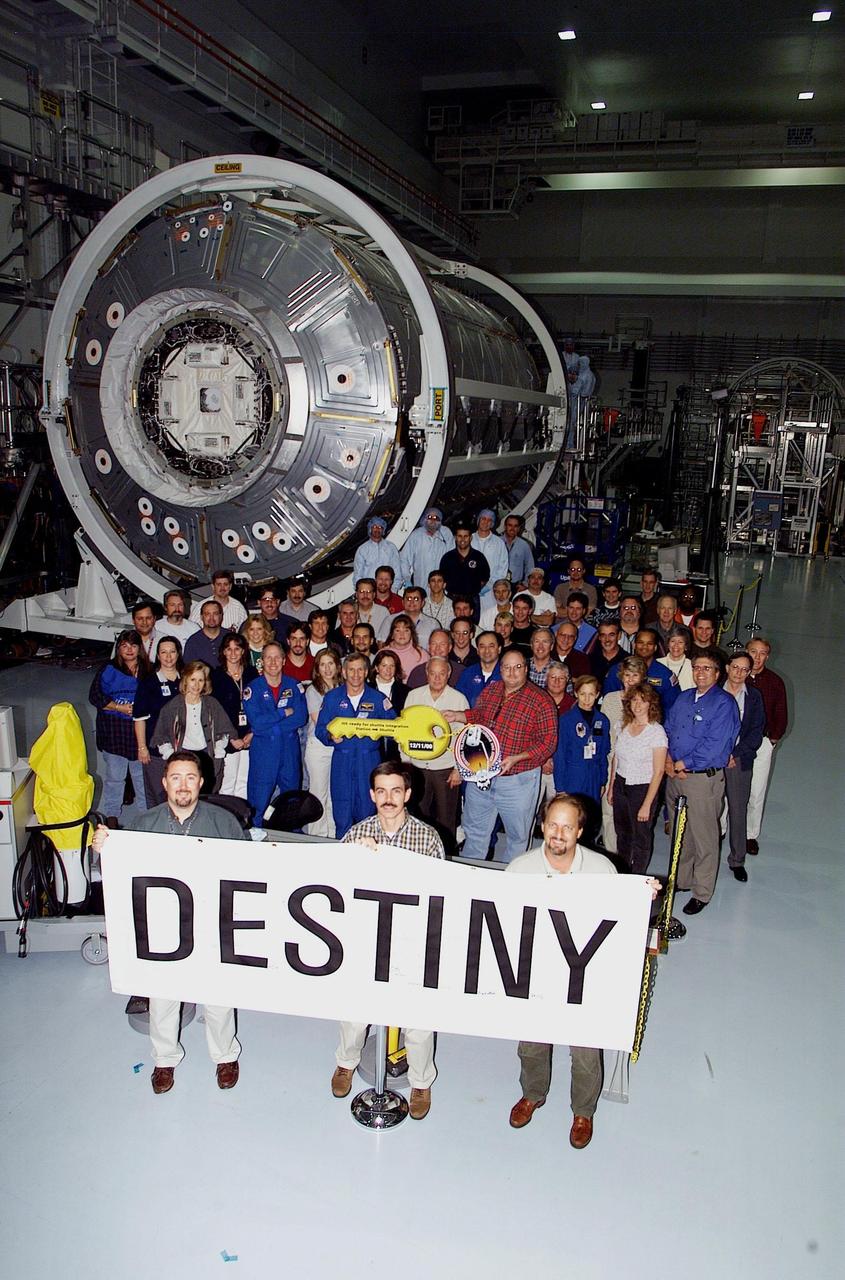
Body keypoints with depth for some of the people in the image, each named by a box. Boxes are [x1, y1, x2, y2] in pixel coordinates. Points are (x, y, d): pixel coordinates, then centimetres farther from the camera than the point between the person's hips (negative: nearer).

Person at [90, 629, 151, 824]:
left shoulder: (147, 670, 9)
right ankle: (110, 815, 20)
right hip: (114, 731, -2)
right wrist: (120, 707, -13)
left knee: (142, 774, 9)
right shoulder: (108, 669, -1)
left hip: (140, 729, 2)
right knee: (114, 776, 5)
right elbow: (95, 696, -5)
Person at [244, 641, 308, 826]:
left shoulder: (294, 685, 5)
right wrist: (284, 713, -10)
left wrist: (269, 723, -12)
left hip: (290, 748, 3)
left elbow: (301, 717, -6)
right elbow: (256, 721, -14)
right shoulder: (253, 688, -3)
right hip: (263, 749, -3)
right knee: (259, 800, -1)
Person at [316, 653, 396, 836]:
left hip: (369, 759, 0)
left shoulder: (378, 698, 6)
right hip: (342, 759, 0)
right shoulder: (332, 697, 7)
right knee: (342, 814, 2)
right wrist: (331, 736, -16)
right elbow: (320, 728, 4)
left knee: (366, 811, 3)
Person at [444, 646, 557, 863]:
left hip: (517, 780, -5)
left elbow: (548, 742, -15)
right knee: (475, 831, 19)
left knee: (517, 836, 12)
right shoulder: (490, 690, 4)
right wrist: (458, 716, 4)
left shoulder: (541, 701, -14)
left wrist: (516, 758, -24)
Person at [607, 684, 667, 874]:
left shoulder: (657, 731, -15)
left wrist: (647, 804, -17)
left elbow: (658, 771, -15)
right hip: (621, 785, 5)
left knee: (641, 837, 7)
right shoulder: (625, 727, 3)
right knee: (622, 832, 15)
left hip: (643, 788, -5)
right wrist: (611, 787, 12)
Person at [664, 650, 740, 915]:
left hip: (704, 779, -7)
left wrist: (682, 763, -14)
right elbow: (668, 729, 12)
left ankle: (702, 893, 16)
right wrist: (668, 760, -4)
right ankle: (681, 880, 34)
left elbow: (714, 745, -18)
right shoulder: (683, 697, 11)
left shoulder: (724, 703, -11)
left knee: (704, 838, 3)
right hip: (675, 775, 7)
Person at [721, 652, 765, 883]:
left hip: (740, 761, 1)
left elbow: (757, 732, 2)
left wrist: (734, 754, -8)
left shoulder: (754, 696, 5)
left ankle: (737, 860, 17)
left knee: (738, 812, 4)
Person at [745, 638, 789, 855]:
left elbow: (781, 716, 11)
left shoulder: (775, 682, 3)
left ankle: (751, 835, 19)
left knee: (756, 793, 4)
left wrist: (772, 739, 3)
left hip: (762, 743, 1)